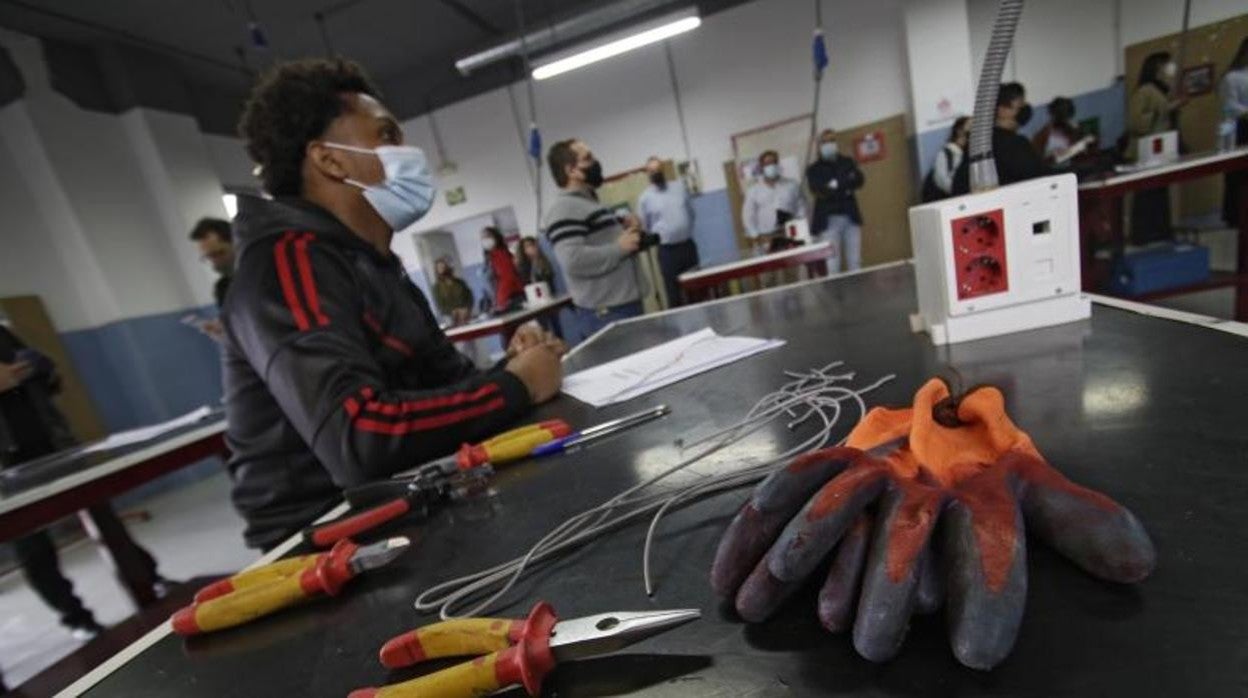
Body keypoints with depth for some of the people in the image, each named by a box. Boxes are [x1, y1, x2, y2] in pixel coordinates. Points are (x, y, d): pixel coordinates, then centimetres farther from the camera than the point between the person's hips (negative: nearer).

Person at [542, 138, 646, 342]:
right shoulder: (564, 208, -13)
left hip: (626, 305, 10)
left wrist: (624, 229, 12)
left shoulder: (588, 201, 20)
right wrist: (619, 248, -18)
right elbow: (573, 261, -27)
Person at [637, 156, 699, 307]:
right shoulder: (644, 198, -2)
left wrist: (687, 231, 10)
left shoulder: (680, 186, 8)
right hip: (667, 250, -3)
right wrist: (659, 238, -1)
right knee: (674, 294, 1)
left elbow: (691, 212, 15)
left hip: (688, 245, 3)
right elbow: (644, 228, 3)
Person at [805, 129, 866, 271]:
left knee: (855, 263, 3)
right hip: (828, 220, -3)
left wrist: (836, 185, -12)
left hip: (851, 218, 3)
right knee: (831, 265, -8)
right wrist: (845, 189, -13)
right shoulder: (813, 169, 7)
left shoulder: (848, 162, 17)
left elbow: (859, 180, 0)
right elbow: (819, 190, -10)